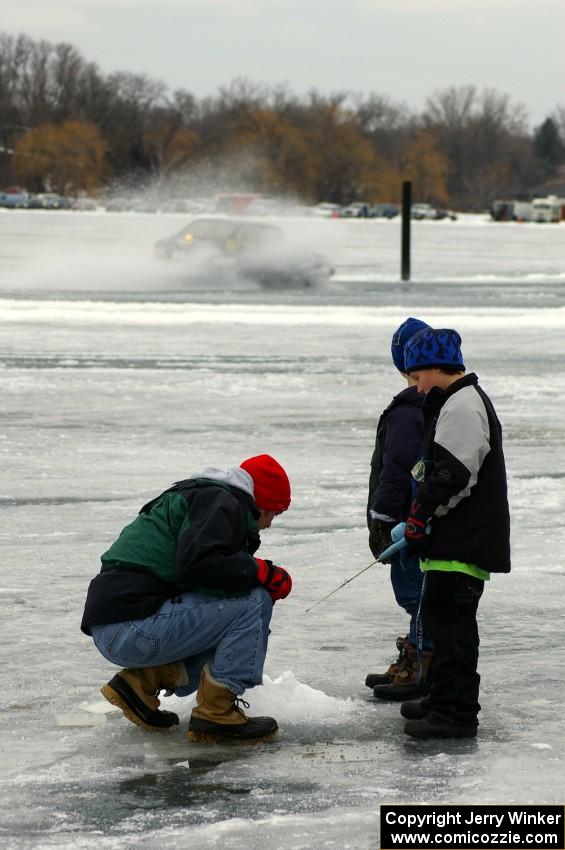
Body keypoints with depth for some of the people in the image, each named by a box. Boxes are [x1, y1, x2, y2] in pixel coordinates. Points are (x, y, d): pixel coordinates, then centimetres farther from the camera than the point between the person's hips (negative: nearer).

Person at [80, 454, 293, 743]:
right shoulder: (219, 502, -4)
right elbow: (198, 564, -23)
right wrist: (261, 571, -10)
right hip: (134, 629, -10)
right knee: (254, 600, -10)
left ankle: (141, 682, 11)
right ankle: (215, 713, -10)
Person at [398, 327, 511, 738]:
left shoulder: (463, 406, -16)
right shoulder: (458, 403, 19)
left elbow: (453, 474, -23)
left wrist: (421, 514, -14)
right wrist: (421, 515, 20)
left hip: (464, 543, -11)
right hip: (457, 537, 11)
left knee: (450, 618, -10)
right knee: (441, 616, 19)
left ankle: (456, 712, -8)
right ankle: (446, 699, 30)